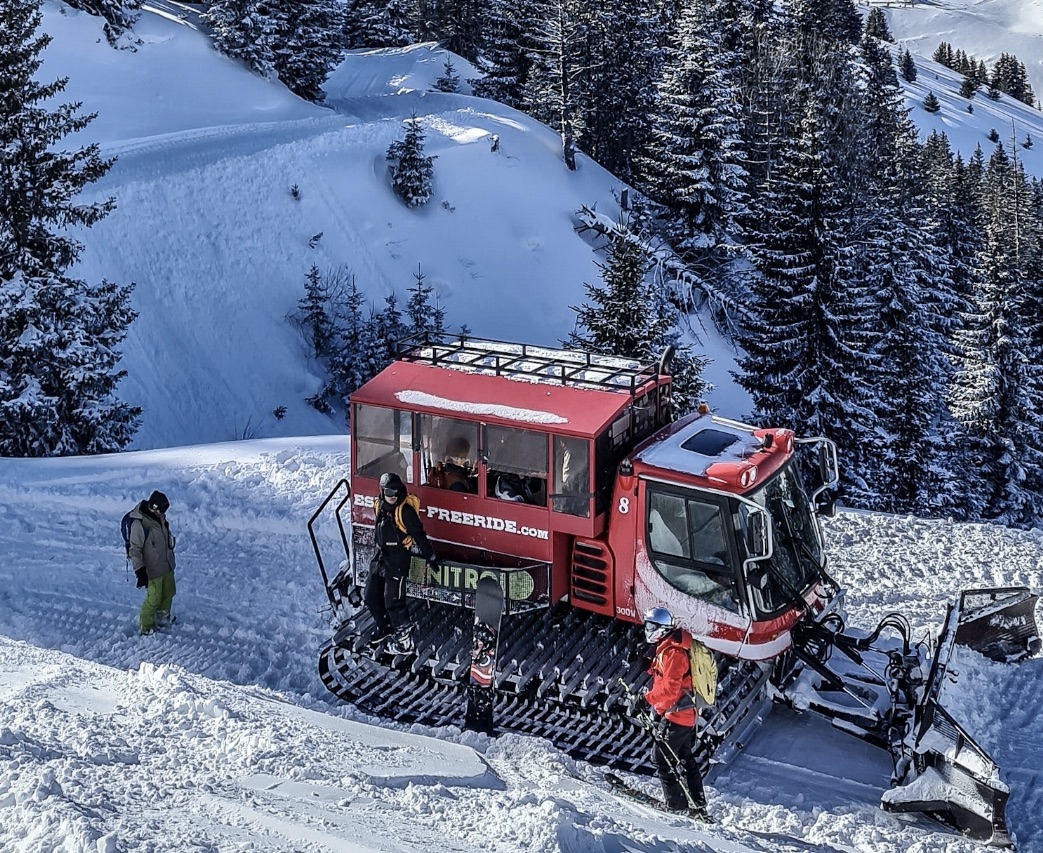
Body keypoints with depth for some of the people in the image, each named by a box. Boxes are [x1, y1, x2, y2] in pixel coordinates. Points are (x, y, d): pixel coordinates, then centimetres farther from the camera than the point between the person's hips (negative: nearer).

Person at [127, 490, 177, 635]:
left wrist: (171, 558, 27)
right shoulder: (139, 524, -26)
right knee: (154, 599, 2)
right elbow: (134, 550, -22)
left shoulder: (160, 517, -1)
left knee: (168, 593, 22)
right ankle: (146, 627, 21)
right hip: (153, 570, -8)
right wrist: (140, 571, -25)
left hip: (167, 567, 8)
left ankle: (162, 618, 44)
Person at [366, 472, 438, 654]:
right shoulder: (380, 506, 5)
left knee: (393, 600, -9)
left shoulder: (405, 511, -19)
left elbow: (418, 535, -15)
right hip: (380, 557, 8)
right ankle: (385, 627, 35)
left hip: (398, 559, -8)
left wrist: (430, 556, -11)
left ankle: (405, 640, -1)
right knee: (371, 596, 14)